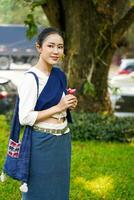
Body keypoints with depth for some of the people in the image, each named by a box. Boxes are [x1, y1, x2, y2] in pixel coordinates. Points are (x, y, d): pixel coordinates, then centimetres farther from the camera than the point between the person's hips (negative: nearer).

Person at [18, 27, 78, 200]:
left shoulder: (60, 75, 6)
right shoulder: (31, 78, -16)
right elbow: (25, 118, -20)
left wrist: (69, 105, 0)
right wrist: (58, 107, -18)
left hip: (63, 140, 7)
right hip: (42, 143, -7)